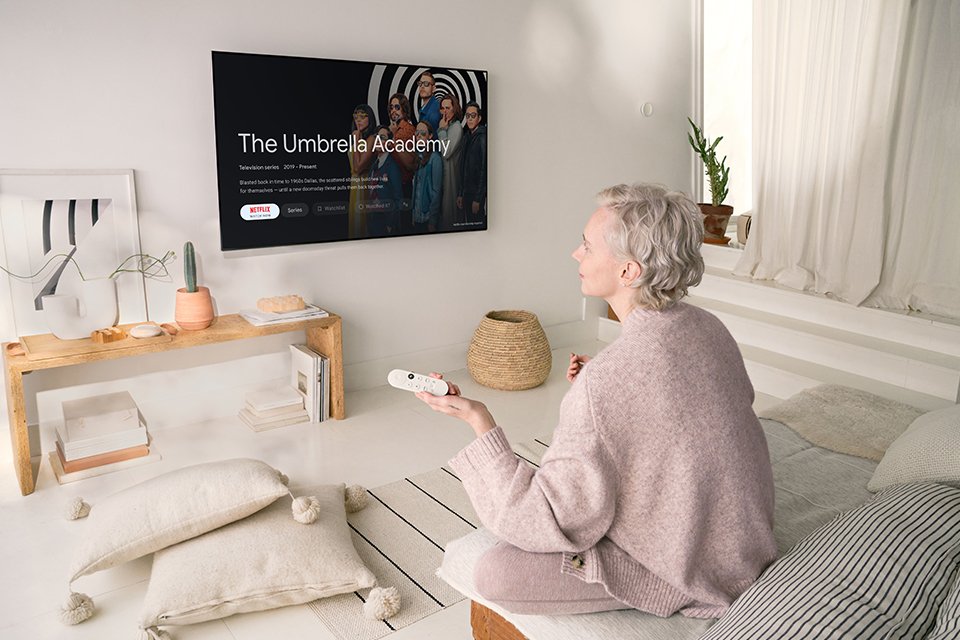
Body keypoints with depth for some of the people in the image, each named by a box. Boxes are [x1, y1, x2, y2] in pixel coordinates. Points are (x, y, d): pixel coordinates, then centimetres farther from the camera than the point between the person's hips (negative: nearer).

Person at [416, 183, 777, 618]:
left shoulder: (604, 381, -33)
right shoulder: (709, 328, -8)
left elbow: (554, 524, -24)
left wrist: (479, 421, -22)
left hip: (688, 576, -8)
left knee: (492, 574, -10)